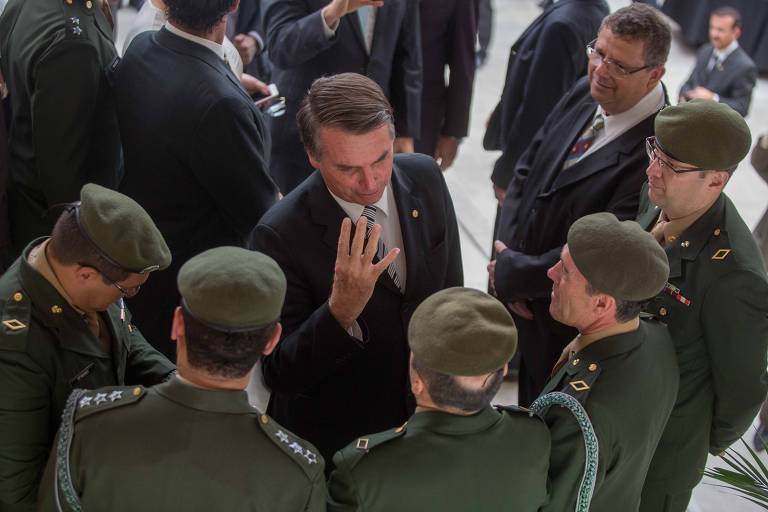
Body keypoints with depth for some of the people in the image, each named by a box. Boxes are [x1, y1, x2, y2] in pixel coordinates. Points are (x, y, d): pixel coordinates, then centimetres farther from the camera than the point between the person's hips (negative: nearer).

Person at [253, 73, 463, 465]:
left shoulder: (426, 177, -13)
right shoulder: (283, 235, -28)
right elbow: (279, 376, -25)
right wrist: (341, 308, -42)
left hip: (426, 414, 5)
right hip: (331, 443, -4)